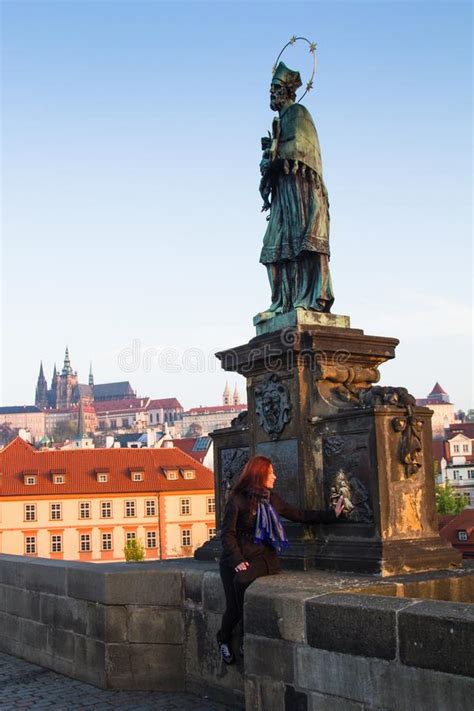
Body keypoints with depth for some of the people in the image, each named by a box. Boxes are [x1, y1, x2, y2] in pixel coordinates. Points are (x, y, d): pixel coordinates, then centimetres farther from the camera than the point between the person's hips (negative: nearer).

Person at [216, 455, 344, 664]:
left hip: (262, 556, 2)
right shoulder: (237, 500, -1)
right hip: (236, 558, -2)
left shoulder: (272, 499, 14)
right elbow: (227, 533, -4)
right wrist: (237, 561, -17)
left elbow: (300, 515, 21)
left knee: (242, 580, -32)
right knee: (233, 607, -18)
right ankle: (223, 639, 13)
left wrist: (332, 514, 20)